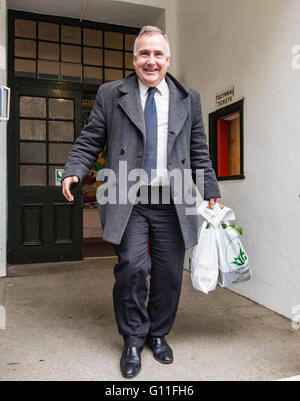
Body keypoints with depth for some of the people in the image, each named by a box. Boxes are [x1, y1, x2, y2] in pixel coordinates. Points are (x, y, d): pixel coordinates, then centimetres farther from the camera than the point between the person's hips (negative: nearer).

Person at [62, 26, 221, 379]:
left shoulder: (189, 99, 14)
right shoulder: (110, 95, 10)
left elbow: (199, 152, 15)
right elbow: (90, 141, 7)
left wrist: (210, 192, 11)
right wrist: (75, 171, -9)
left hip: (172, 203, 2)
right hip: (127, 201, -2)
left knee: (169, 274, 4)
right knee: (133, 267, -12)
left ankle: (158, 335, 30)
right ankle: (133, 340, 14)